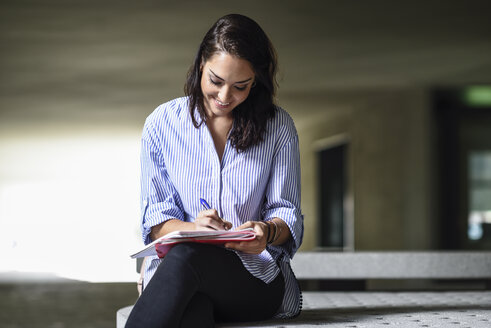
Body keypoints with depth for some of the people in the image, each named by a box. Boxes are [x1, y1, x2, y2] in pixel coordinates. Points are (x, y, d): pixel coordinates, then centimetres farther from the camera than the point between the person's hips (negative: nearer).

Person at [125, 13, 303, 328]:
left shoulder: (278, 126, 7)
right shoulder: (162, 123, 8)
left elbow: (287, 213, 6)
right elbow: (156, 219, 5)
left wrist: (268, 232, -19)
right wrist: (191, 229, -18)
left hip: (258, 273, 0)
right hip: (174, 264, 0)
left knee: (186, 257, -36)